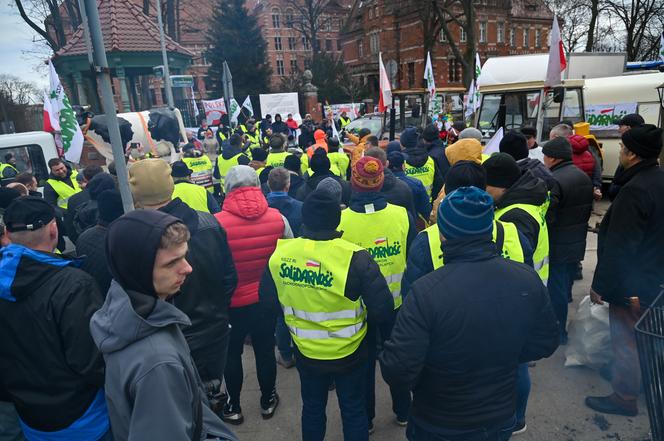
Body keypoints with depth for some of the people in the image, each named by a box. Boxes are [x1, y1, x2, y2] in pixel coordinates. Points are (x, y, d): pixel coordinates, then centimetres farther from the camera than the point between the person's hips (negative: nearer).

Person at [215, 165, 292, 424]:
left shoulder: (216, 223, -21)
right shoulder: (278, 218, -13)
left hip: (231, 302, -2)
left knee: (232, 354, 18)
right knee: (265, 350, 19)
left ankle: (233, 407, 35)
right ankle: (267, 401, 38)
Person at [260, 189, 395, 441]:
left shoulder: (279, 254, -16)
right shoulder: (355, 258, -27)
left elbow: (269, 300, -1)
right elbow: (382, 310, -24)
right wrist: (358, 316, -3)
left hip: (305, 352, 3)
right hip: (349, 353, -2)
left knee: (312, 408, 27)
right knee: (353, 411, 22)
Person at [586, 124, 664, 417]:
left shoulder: (635, 189, -26)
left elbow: (619, 247, -26)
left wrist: (600, 285, -19)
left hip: (631, 283, -9)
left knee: (625, 340, 5)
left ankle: (624, 398, 19)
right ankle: (637, 380, 44)